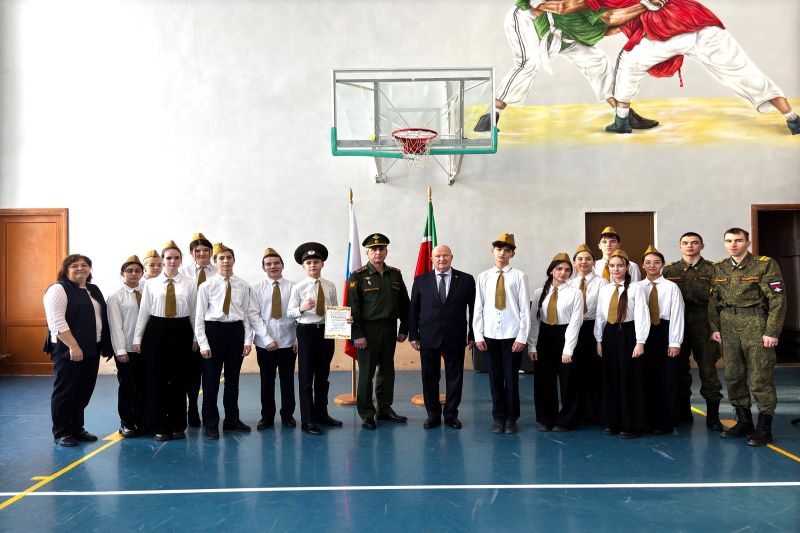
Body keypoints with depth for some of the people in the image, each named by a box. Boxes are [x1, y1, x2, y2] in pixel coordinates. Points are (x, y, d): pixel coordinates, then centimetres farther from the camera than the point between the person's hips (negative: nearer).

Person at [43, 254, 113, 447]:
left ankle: (77, 429, 23)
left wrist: (106, 345, 10)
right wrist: (73, 346, -22)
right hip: (68, 350, -7)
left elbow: (102, 318, 18)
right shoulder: (59, 289, -8)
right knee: (64, 391, 1)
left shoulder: (94, 290, 15)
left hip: (92, 350, 7)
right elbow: (57, 322, -17)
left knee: (84, 391, 12)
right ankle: (61, 433, 11)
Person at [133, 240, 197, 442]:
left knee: (178, 379, 6)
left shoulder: (190, 283, 3)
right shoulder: (151, 284, 3)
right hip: (156, 331, 0)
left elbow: (194, 312, 3)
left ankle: (177, 426, 20)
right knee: (156, 379, 4)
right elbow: (143, 311, 3)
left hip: (181, 332, 0)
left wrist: (195, 338, 2)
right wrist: (137, 338, 0)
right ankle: (158, 426, 17)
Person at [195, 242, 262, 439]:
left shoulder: (243, 286, 3)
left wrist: (248, 340, -3)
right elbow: (199, 316, -2)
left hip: (236, 332, 2)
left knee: (233, 378, 13)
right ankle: (211, 423, 17)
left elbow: (251, 313, 3)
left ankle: (232, 420, 28)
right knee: (211, 380, 4)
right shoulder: (207, 286, -2)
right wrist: (203, 343, -8)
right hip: (213, 331, -2)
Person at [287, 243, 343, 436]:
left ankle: (321, 414, 31)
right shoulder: (298, 287, -5)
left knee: (323, 376, 16)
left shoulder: (330, 286, 5)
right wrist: (302, 308, -26)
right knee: (306, 378, 2)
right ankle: (307, 421, 9)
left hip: (327, 331, 4)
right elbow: (290, 313, -6)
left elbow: (336, 310, 10)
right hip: (307, 331, -4)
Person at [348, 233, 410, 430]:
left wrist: (404, 329, 8)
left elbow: (404, 303, 12)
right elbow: (353, 307, -8)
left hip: (389, 330, 4)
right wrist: (357, 334, -13)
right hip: (368, 330, -4)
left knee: (387, 371, 12)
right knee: (366, 373, 1)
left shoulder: (395, 274, 8)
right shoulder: (358, 276, -4)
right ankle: (366, 414, 10)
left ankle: (385, 409, 24)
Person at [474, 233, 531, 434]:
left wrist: (522, 337, -7)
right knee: (495, 378, 9)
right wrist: (478, 336, 0)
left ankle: (511, 418, 20)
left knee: (511, 378, 5)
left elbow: (525, 308, -3)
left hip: (512, 336, -2)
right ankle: (498, 417, 22)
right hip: (490, 336, 2)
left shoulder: (519, 276, -2)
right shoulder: (483, 277, 5)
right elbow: (478, 308, 6)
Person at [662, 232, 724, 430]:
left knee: (708, 369, -2)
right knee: (679, 368, 8)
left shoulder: (712, 269, 5)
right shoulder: (669, 270, 11)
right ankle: (683, 411, 19)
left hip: (703, 326, -2)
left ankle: (712, 415, 6)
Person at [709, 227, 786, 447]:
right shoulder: (719, 268, 10)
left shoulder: (765, 264, -5)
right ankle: (744, 422, 21)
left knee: (760, 377, -3)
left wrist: (772, 331, -13)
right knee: (733, 376, 8)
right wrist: (715, 328, 5)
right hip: (728, 326, 5)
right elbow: (714, 301, 14)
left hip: (756, 325, -5)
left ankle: (764, 428, 8)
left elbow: (777, 299, -8)